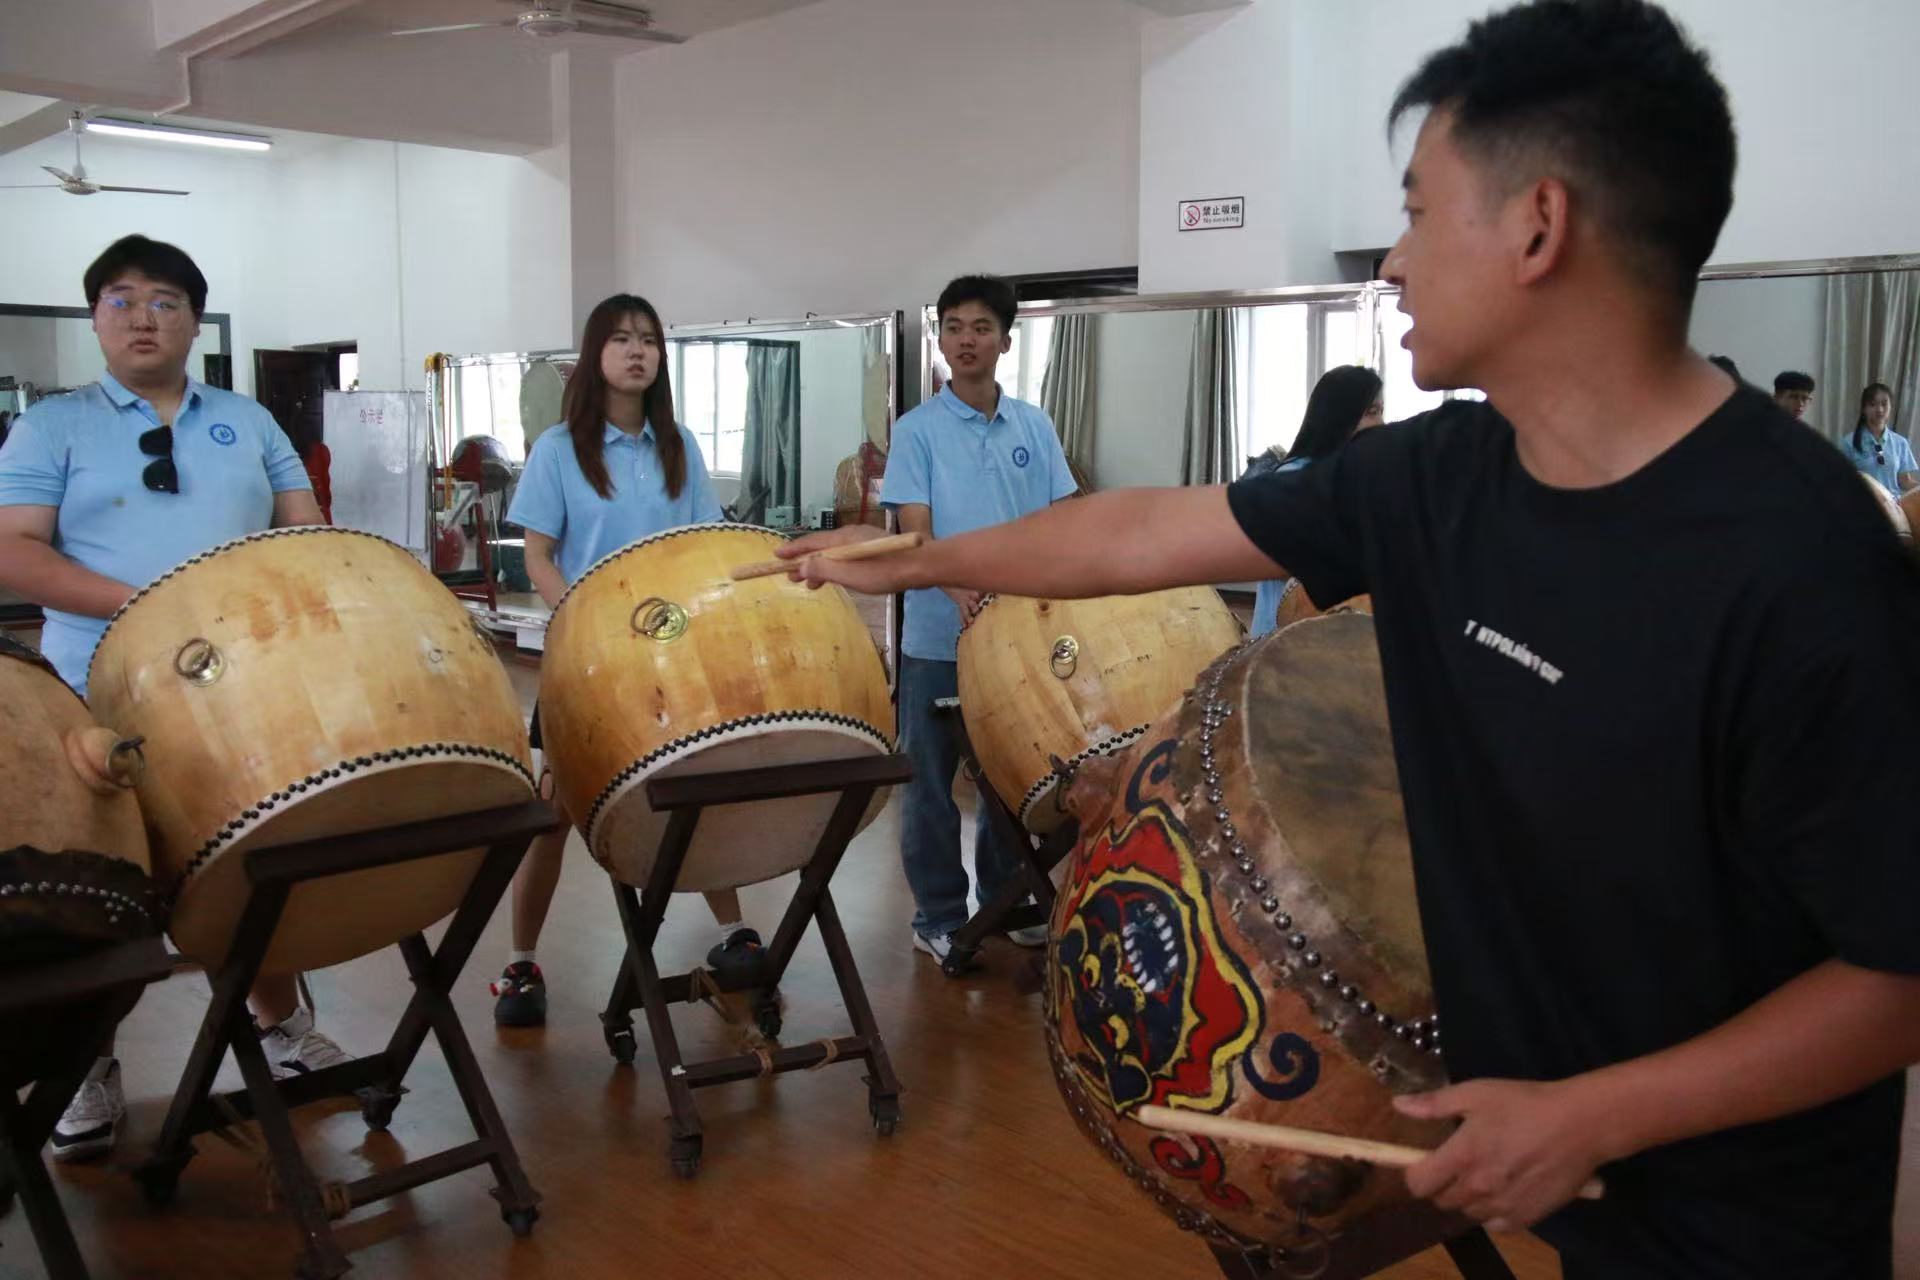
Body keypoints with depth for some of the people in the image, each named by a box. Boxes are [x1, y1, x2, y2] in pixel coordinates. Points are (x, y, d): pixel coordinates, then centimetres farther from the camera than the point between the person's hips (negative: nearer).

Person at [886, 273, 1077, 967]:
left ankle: (1006, 898, 30)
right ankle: (939, 916, 18)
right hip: (939, 638, -3)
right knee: (932, 781, 5)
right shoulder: (918, 429, -5)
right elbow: (914, 530, -13)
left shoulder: (1034, 426, 6)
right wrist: (960, 586, -32)